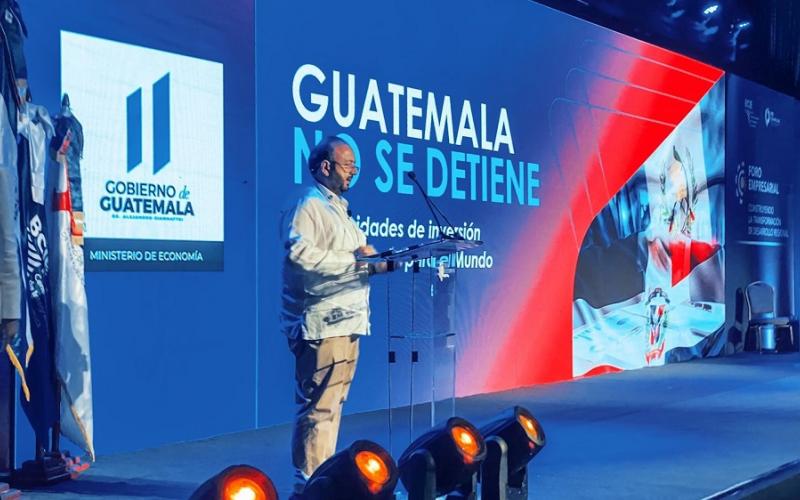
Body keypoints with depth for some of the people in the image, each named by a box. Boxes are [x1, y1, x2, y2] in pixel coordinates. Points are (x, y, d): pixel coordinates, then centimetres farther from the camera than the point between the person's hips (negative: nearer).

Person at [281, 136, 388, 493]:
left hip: (344, 322, 10)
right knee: (318, 407, -9)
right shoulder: (308, 205, -8)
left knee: (331, 406, 13)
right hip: (320, 323, -10)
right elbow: (299, 251, -24)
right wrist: (353, 259, -19)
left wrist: (375, 262, 6)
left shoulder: (338, 208, 23)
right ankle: (307, 485, -5)